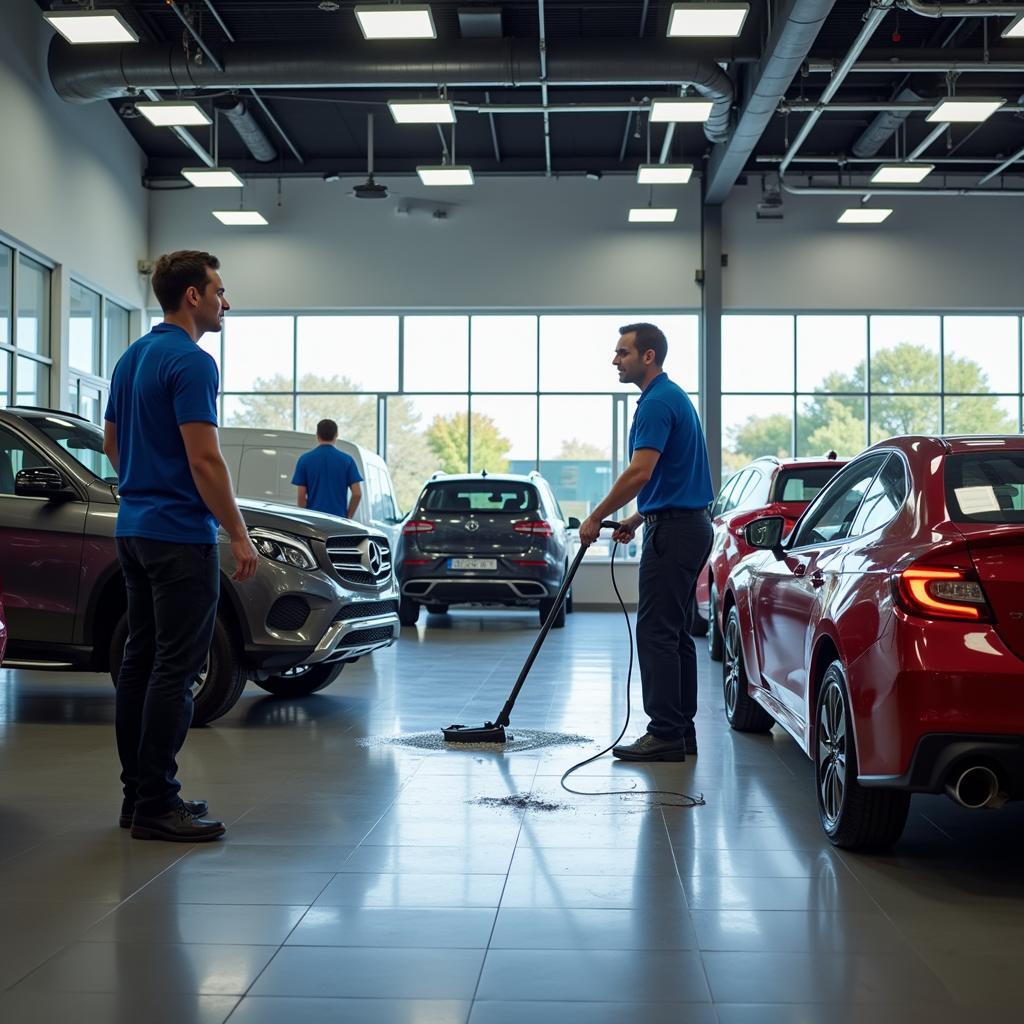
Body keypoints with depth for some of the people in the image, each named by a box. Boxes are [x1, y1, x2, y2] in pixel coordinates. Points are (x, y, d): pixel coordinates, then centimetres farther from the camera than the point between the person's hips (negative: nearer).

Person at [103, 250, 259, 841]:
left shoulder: (133, 359, 14)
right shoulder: (192, 362, -16)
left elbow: (112, 443, 22)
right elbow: (205, 461, -21)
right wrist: (240, 536, -15)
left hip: (135, 529, 10)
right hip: (181, 535, -10)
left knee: (141, 661, 11)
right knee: (175, 669, -6)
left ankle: (139, 792, 17)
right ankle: (157, 806, -3)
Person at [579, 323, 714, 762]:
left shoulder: (658, 402, -15)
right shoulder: (672, 396, 18)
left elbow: (640, 472, -24)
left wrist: (597, 518, -15)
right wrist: (637, 519, 22)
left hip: (673, 531, -11)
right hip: (688, 526, 11)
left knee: (656, 632, -7)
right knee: (675, 633, 11)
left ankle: (665, 734, -5)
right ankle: (681, 730, 15)